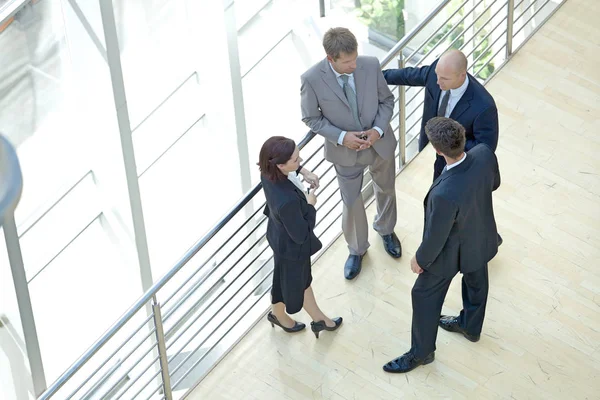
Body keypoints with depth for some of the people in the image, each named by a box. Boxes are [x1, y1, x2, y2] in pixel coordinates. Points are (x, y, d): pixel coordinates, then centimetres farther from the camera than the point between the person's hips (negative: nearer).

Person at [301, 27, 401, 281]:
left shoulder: (370, 65, -22)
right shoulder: (312, 79, -27)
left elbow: (386, 100, -6)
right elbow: (311, 118, -12)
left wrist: (378, 130, -21)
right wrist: (341, 137, -24)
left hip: (380, 143, 2)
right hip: (346, 151, -2)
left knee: (386, 190, 26)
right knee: (352, 203, 13)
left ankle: (385, 229, 58)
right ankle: (357, 248, 42)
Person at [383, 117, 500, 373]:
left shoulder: (445, 194, -46)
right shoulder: (484, 153, -28)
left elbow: (436, 237, -27)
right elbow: (494, 183, -4)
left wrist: (420, 259, -7)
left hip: (452, 251, -6)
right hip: (482, 236, 6)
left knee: (425, 296, 20)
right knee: (476, 281, 32)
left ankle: (422, 352, 42)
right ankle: (471, 326, 60)